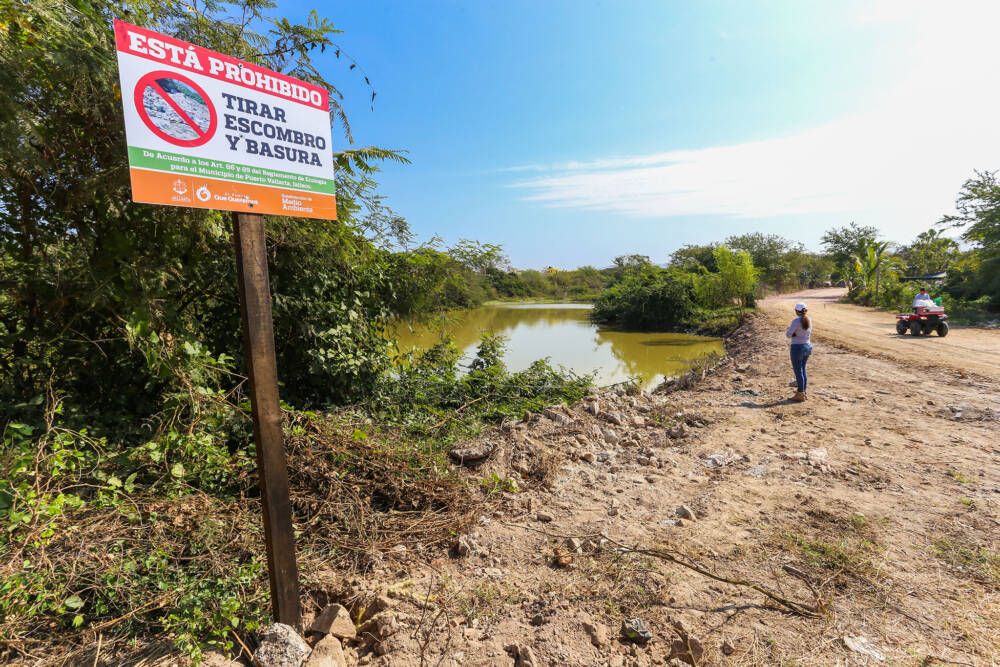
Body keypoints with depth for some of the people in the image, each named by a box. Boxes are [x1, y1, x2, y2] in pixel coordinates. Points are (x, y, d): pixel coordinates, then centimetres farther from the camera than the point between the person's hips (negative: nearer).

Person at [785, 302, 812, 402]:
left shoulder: (796, 321, -19)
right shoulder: (808, 320, 5)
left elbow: (788, 335, -18)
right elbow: (810, 334, 17)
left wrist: (789, 329, 1)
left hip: (797, 348, -8)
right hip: (807, 346, 8)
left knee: (798, 371, 1)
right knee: (802, 369, 20)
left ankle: (800, 395, 7)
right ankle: (803, 391, 30)